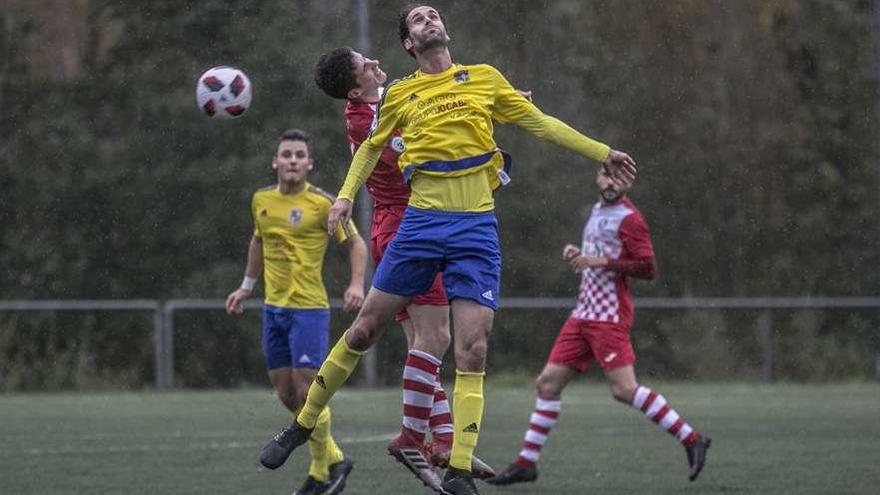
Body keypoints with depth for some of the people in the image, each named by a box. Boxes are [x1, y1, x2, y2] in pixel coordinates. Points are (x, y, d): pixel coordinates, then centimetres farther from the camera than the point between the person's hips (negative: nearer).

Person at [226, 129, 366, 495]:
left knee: (307, 393, -8)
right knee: (286, 394, 8)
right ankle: (334, 459, 23)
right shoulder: (261, 200, 8)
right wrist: (246, 287, 26)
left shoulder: (322, 203, -9)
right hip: (273, 309, 6)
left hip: (308, 309, -6)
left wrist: (357, 284, -18)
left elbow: (356, 243, -3)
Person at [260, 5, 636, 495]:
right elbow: (372, 146, 23)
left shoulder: (485, 78, 9)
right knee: (363, 331, 2)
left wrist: (603, 152, 11)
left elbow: (540, 123, 14)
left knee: (472, 352, -8)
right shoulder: (399, 95, 10)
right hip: (422, 221, 0)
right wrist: (347, 194, 8)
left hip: (477, 226, 0)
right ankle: (302, 426, 19)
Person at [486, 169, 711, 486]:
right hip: (584, 314, 9)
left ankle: (691, 440, -9)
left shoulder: (629, 219, -8)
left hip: (609, 316, -9)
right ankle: (527, 463, 10)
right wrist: (578, 255, 11)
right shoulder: (598, 210, 18)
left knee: (624, 389, -17)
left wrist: (602, 262, -20)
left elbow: (648, 269, -15)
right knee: (548, 382, 5)